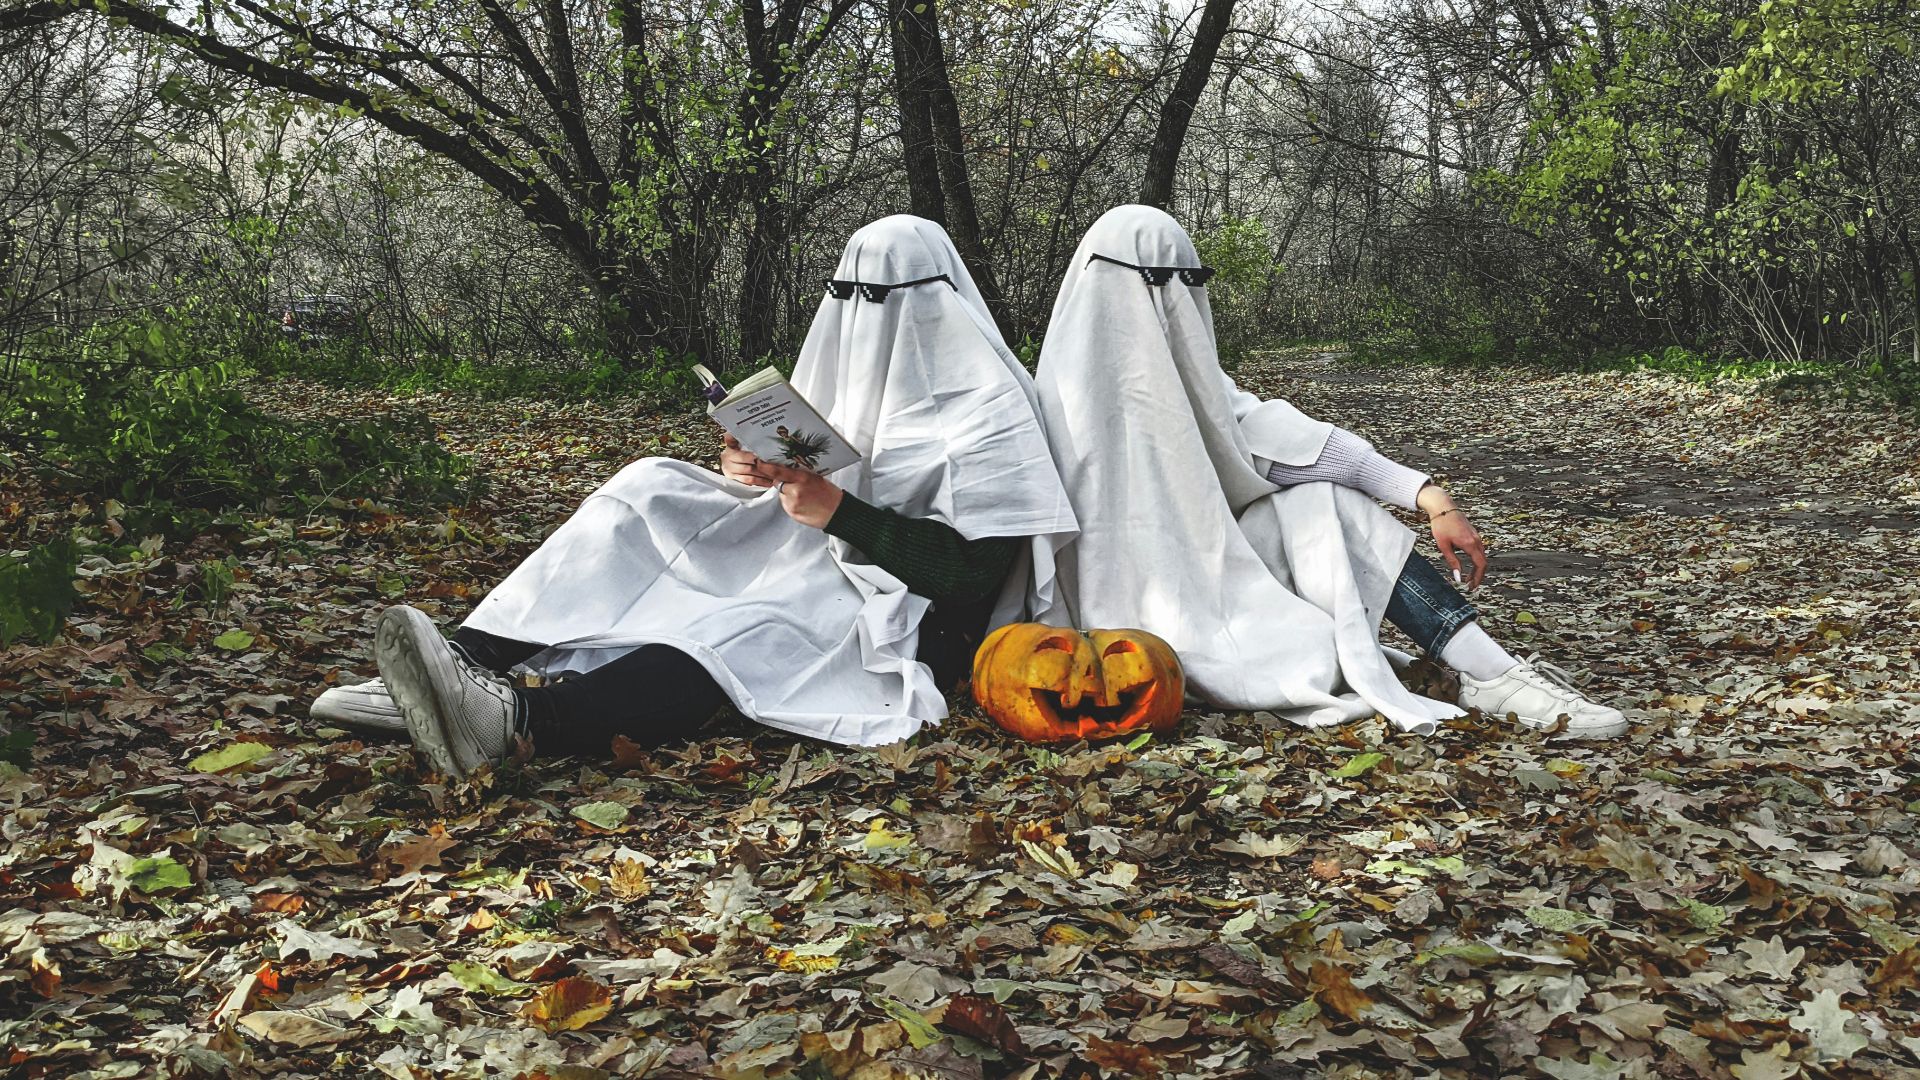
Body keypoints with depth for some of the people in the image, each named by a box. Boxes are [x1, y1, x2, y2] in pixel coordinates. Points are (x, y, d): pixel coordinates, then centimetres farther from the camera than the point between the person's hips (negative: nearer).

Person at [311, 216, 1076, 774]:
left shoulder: (987, 411, -9)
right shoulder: (855, 372, 15)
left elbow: (976, 562, -18)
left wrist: (838, 513, -23)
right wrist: (761, 475, -6)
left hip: (910, 623, -8)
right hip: (822, 570, 8)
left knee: (737, 632, -38)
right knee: (651, 495, -11)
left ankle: (517, 721, -60)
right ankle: (471, 666, -27)